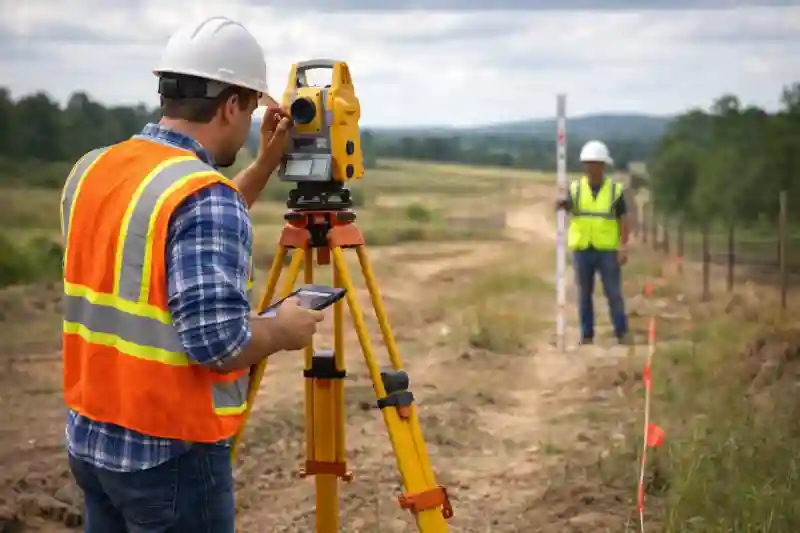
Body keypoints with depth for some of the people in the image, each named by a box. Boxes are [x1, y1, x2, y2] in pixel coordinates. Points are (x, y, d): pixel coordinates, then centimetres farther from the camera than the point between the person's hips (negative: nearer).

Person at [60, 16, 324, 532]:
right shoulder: (205, 193, -21)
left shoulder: (91, 170, 5)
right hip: (171, 452, -8)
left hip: (90, 436, 8)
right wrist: (283, 329, -8)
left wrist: (264, 167, 17)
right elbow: (218, 340, -27)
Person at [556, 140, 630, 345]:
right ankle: (586, 335, 11)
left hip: (608, 250, -1)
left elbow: (623, 220, -2)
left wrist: (623, 247, -12)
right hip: (582, 250, 2)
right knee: (584, 294, 5)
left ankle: (622, 333, 6)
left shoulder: (615, 189, 0)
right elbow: (568, 207, -15)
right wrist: (563, 204, -39)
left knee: (614, 293, -2)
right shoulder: (576, 188, 3)